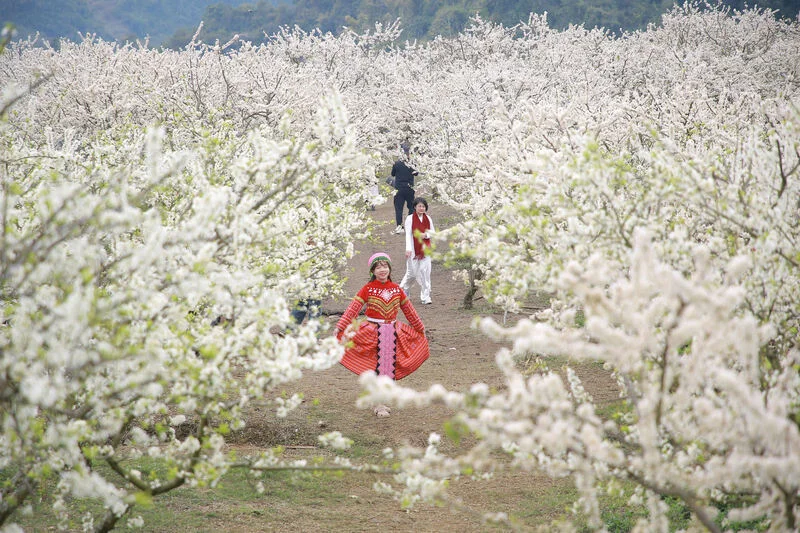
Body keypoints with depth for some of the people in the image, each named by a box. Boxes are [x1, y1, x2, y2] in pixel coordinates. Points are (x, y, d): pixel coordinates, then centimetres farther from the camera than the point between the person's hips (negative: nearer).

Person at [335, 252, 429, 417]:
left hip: (392, 332, 4)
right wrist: (340, 327, -23)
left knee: (390, 368, 7)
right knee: (378, 368, -4)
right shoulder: (368, 289, -6)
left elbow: (409, 310, 14)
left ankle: (383, 401, 19)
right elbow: (353, 308, -14)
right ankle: (378, 404, 3)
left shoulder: (396, 289, 4)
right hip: (372, 333, -4)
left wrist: (420, 328, 22)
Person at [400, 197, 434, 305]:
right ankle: (403, 291, 22)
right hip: (414, 249, -3)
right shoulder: (410, 218, -3)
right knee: (412, 272, 0)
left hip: (425, 249, 3)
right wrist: (408, 249, -16)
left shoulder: (428, 218, 8)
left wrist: (426, 234, -9)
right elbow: (408, 234, -7)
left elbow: (433, 232, 13)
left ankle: (425, 296, 2)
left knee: (425, 271, -3)